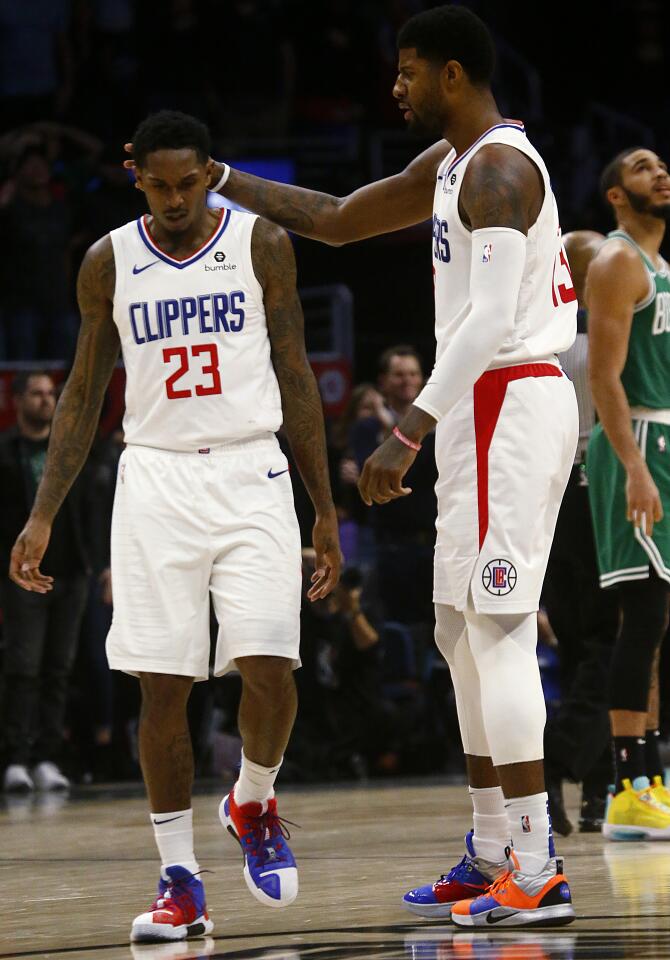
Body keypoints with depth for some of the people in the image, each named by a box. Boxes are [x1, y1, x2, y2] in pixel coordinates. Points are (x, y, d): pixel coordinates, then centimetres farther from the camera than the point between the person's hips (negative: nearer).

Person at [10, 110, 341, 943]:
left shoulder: (262, 245, 1)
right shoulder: (108, 263, 5)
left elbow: (295, 378, 5)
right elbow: (84, 394, 11)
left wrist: (325, 508, 3)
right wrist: (42, 516, 4)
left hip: (251, 474, -1)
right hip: (156, 478, 1)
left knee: (269, 665, -14)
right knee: (163, 684, -3)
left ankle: (252, 803, 17)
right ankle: (179, 883, 6)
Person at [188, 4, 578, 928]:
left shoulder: (500, 169, -16)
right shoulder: (452, 163, 17)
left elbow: (491, 318, -25)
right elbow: (338, 220, 27)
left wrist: (409, 430, -29)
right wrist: (215, 178, 23)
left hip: (509, 404, -11)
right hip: (489, 411, 11)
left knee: (499, 632, -12)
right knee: (465, 632, 13)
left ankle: (538, 874, -14)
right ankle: (492, 858, 17)